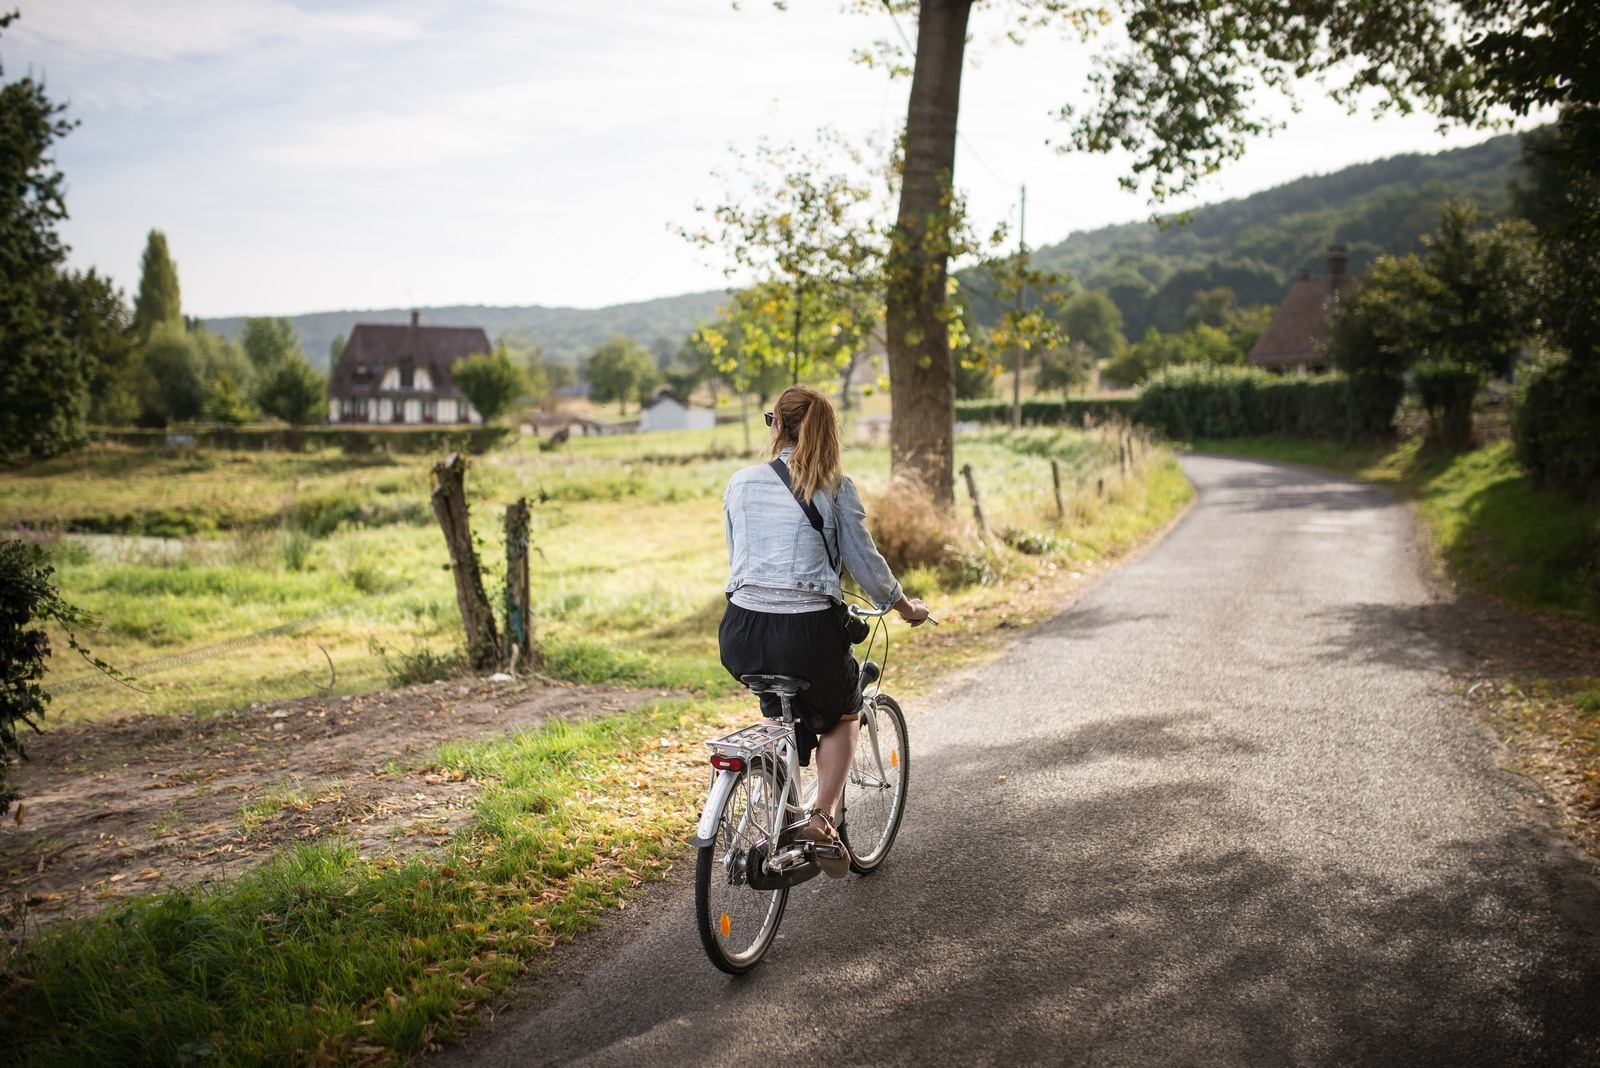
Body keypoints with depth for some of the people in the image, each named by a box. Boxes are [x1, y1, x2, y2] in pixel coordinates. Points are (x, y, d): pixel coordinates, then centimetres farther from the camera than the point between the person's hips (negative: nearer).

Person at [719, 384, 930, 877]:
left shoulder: (740, 483, 9)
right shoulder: (835, 489, 0)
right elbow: (865, 563, 3)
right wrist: (906, 606, 21)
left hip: (742, 636, 3)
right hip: (807, 633, -3)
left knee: (781, 711, 35)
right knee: (842, 713, 27)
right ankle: (823, 817, 10)